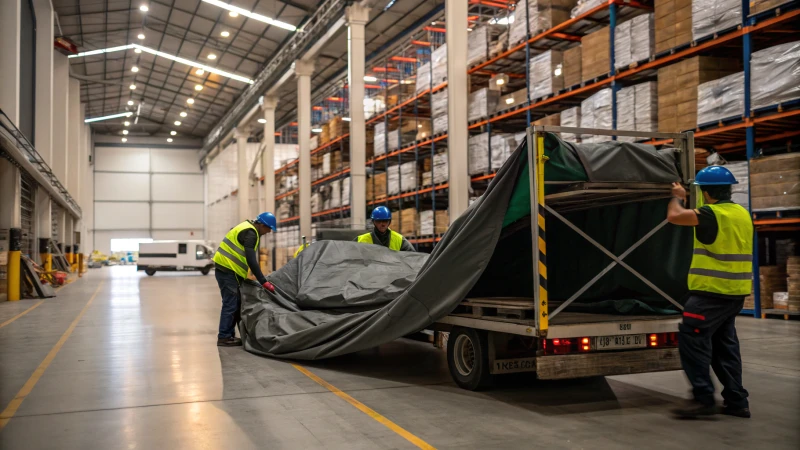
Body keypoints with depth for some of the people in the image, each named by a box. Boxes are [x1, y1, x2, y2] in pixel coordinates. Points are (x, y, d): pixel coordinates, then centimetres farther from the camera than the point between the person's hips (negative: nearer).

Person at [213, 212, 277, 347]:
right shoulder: (250, 233, -16)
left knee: (236, 303, 12)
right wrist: (263, 281, -26)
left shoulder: (247, 228, 15)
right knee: (230, 304, -7)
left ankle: (229, 335, 17)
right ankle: (224, 337, -4)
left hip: (226, 268, 10)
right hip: (227, 269, -10)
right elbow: (251, 260, -25)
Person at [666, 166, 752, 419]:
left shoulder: (713, 214, -16)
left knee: (691, 339, -5)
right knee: (724, 343, 15)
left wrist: (678, 197, 2)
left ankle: (703, 398, -5)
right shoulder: (742, 214, 12)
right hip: (735, 292, 9)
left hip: (712, 291, -9)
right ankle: (736, 401, 17)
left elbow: (674, 216, -19)